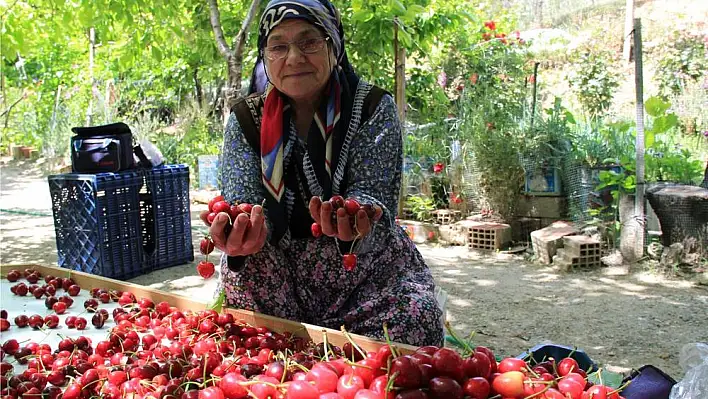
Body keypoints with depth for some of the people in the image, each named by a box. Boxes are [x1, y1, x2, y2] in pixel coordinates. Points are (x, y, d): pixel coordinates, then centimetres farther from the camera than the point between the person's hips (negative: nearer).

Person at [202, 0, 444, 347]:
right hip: (278, 271, 2)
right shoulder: (245, 120, -1)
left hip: (365, 264, -1)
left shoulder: (373, 108, -7)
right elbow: (245, 202, -11)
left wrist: (355, 228, -42)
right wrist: (241, 240, -36)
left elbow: (371, 192, -17)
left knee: (415, 319, -26)